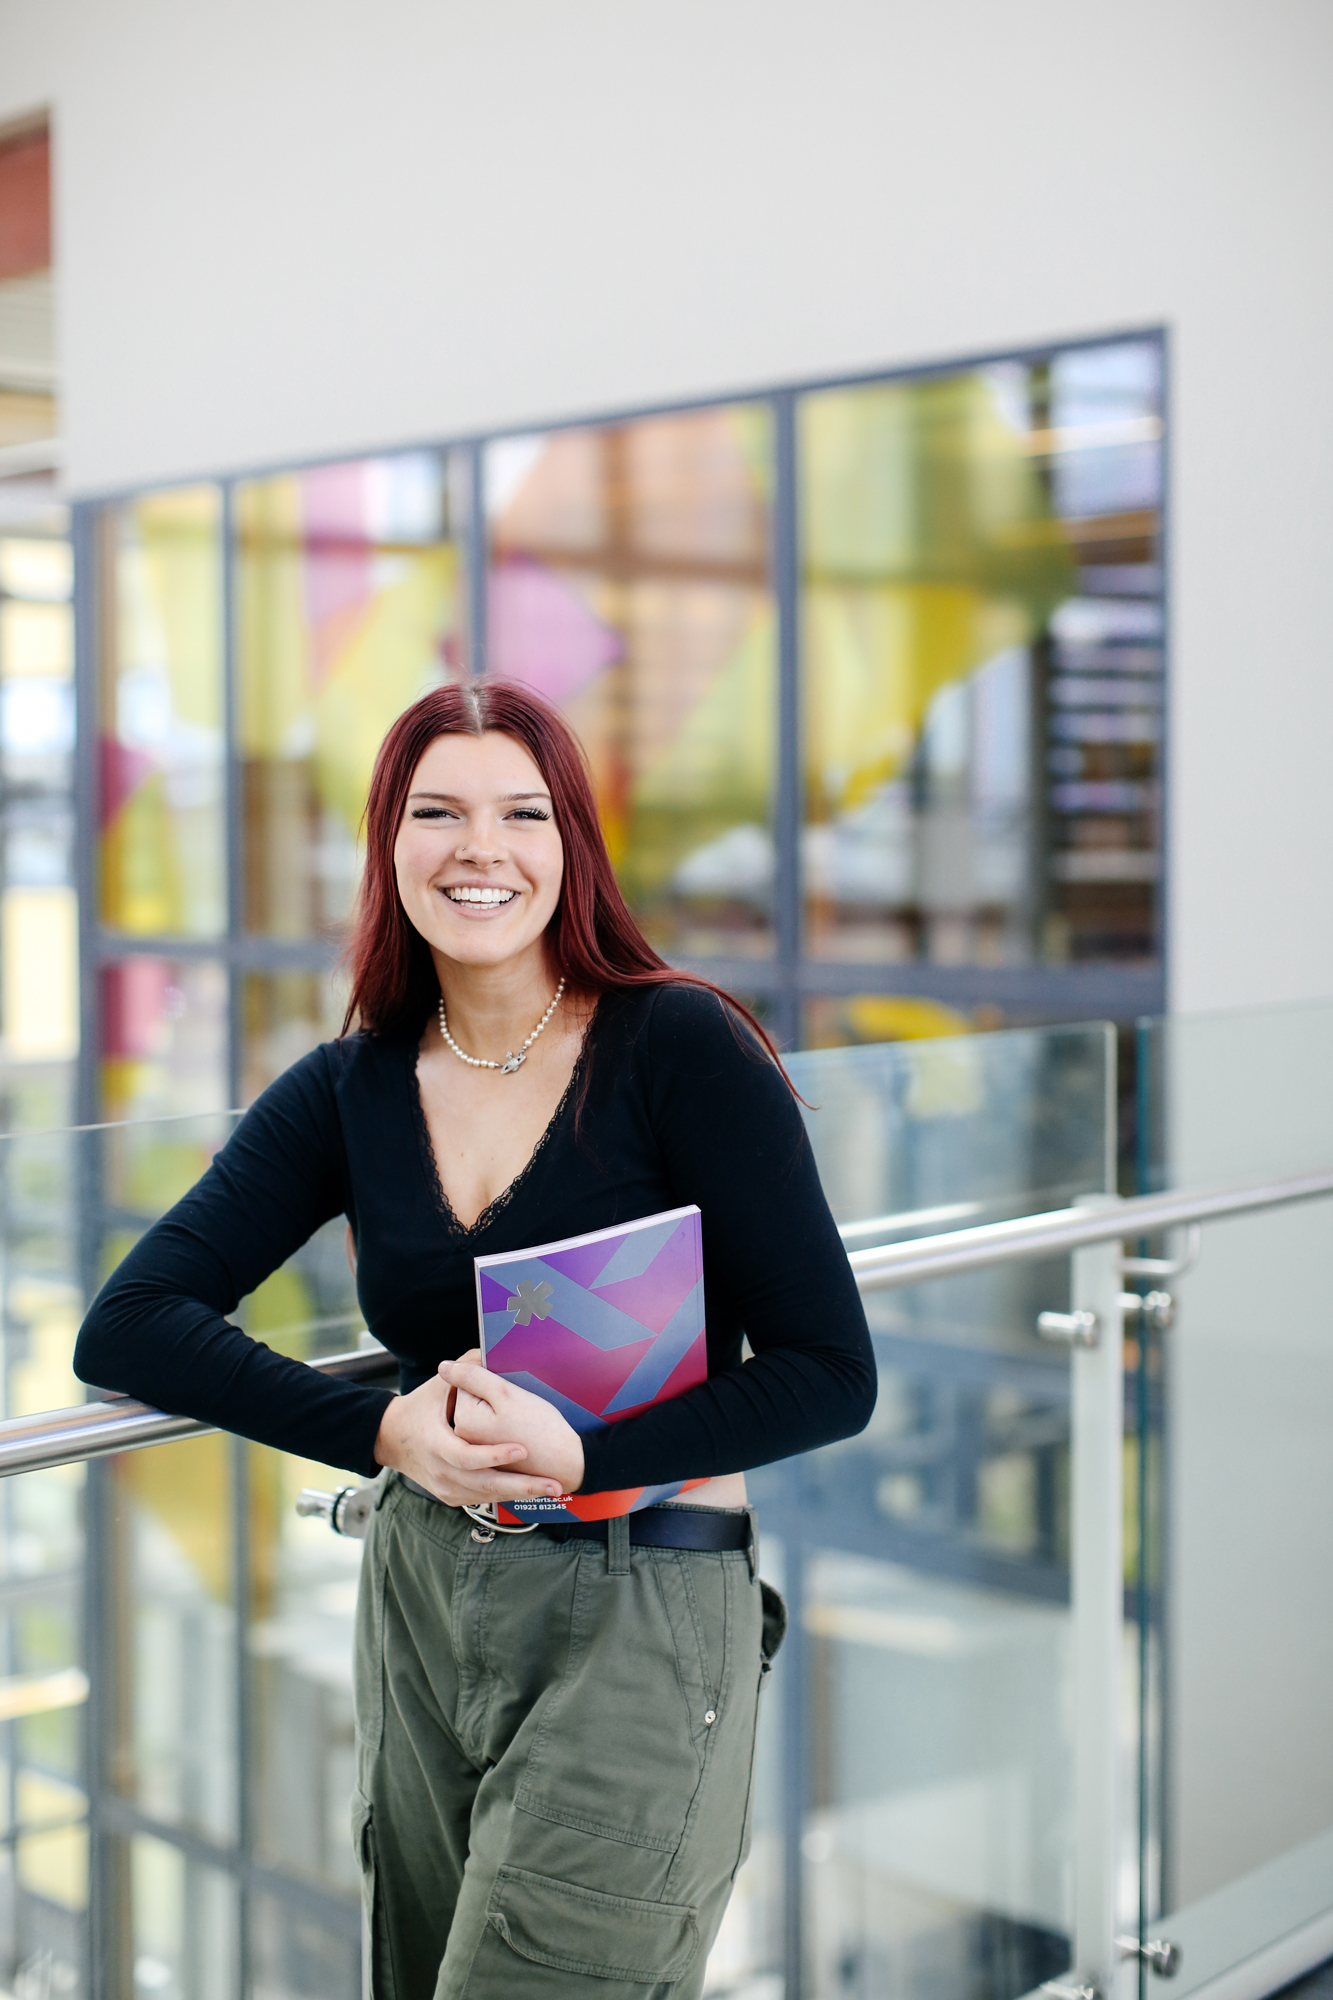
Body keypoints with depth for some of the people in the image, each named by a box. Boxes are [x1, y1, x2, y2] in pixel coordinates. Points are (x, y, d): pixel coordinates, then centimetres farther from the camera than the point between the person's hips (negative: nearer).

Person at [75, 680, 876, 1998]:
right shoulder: (349, 1092, 3)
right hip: (422, 1605, 5)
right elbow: (124, 1329, -3)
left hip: (642, 1615, -5)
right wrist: (387, 1431, -16)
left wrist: (582, 1454, -22)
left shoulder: (680, 1048, -10)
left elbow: (830, 1373, -10)